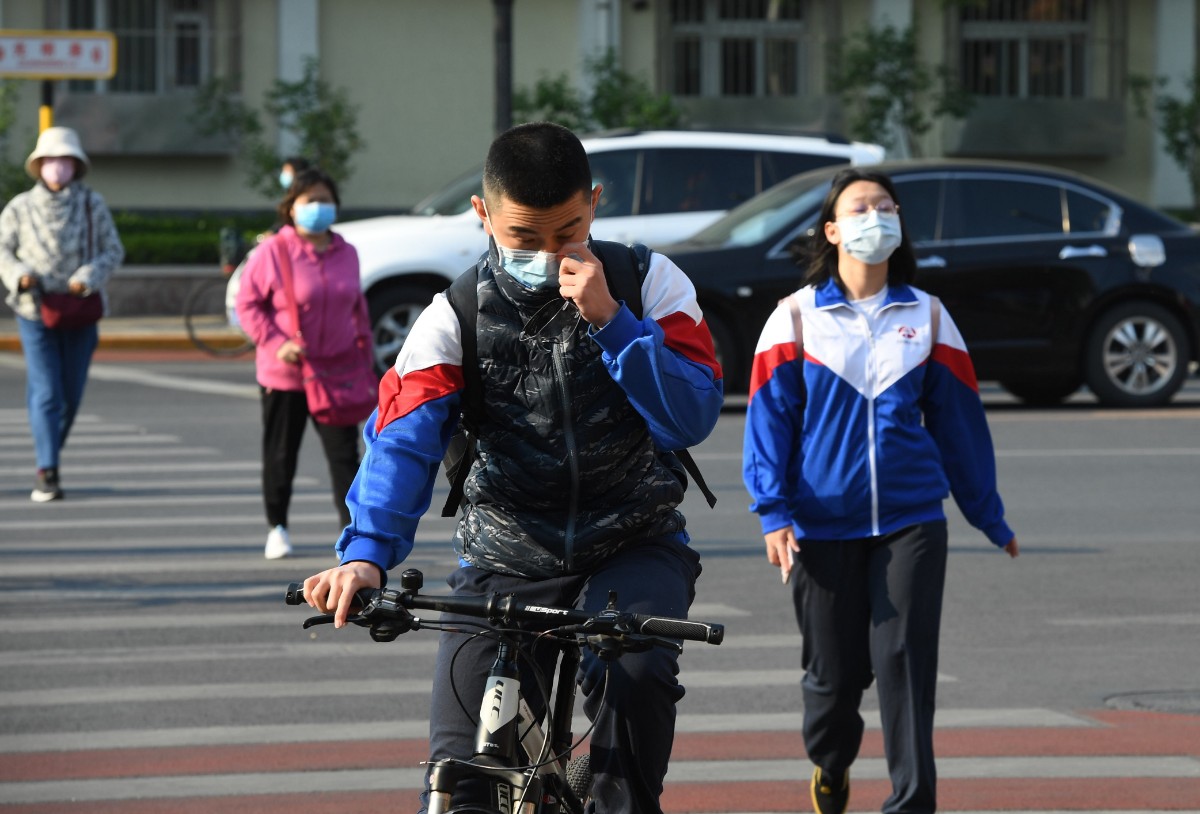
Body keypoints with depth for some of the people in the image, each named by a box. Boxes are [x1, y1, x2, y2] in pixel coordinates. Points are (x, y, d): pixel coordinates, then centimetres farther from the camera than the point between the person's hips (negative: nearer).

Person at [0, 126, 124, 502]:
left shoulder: (92, 204, -3)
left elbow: (113, 250, 2)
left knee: (71, 394, 8)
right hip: (35, 311, -1)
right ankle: (48, 474, -12)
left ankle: (47, 464, 28)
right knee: (45, 393, -10)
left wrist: (89, 276, -16)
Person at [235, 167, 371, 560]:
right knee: (280, 454, 8)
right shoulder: (272, 252, -8)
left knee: (345, 453, -3)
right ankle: (277, 527, 23)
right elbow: (248, 304, -6)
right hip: (284, 375, -3)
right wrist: (275, 343, -17)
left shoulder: (346, 254, 8)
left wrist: (363, 348, 11)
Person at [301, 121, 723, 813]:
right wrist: (366, 555, -36)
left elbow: (691, 417, -16)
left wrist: (608, 318, -26)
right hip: (507, 564, 1)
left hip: (633, 551, -1)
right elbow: (404, 440, -19)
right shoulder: (458, 316, -5)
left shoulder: (649, 284, -6)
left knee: (632, 674, -33)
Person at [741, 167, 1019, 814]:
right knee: (836, 668, 7)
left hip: (911, 521, 1)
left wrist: (989, 516, 16)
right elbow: (769, 417, -1)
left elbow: (958, 420, 13)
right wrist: (773, 512, -11)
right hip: (824, 523, -1)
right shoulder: (798, 316, 2)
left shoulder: (926, 316, 8)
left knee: (905, 662, -8)